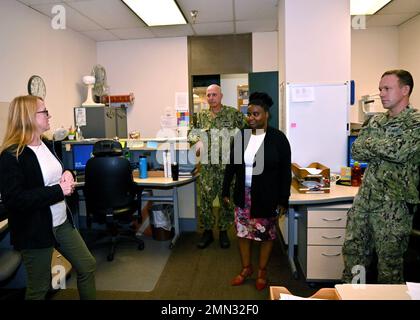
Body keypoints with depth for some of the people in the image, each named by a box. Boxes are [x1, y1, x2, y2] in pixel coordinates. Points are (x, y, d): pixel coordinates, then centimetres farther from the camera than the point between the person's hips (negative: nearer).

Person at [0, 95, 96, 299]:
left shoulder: (46, 144, 6)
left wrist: (66, 175, -3)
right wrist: (59, 190, -25)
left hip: (62, 222, 8)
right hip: (35, 231, -7)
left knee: (87, 266, 15)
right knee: (39, 287, 12)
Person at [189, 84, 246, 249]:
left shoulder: (233, 113, 0)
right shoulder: (201, 116, 8)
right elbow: (192, 133, 14)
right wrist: (197, 142, -7)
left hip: (228, 164, -2)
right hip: (207, 165, 2)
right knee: (205, 198, 3)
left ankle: (223, 231, 24)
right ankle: (207, 231, 21)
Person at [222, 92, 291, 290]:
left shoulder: (278, 138, -11)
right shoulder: (241, 136, 0)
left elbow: (285, 172, -8)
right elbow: (231, 165, 6)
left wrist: (283, 200, -9)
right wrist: (226, 190, 6)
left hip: (267, 197, -3)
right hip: (243, 195, 4)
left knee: (266, 234, 11)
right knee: (243, 232, 12)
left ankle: (262, 271, 32)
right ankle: (246, 268, 33)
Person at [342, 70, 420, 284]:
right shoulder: (375, 121, 11)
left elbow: (399, 152, -24)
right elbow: (356, 151, 1)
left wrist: (371, 142, -9)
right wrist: (386, 150, -12)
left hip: (394, 204, -6)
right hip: (365, 198, 6)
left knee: (389, 260, 8)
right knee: (352, 250, 13)